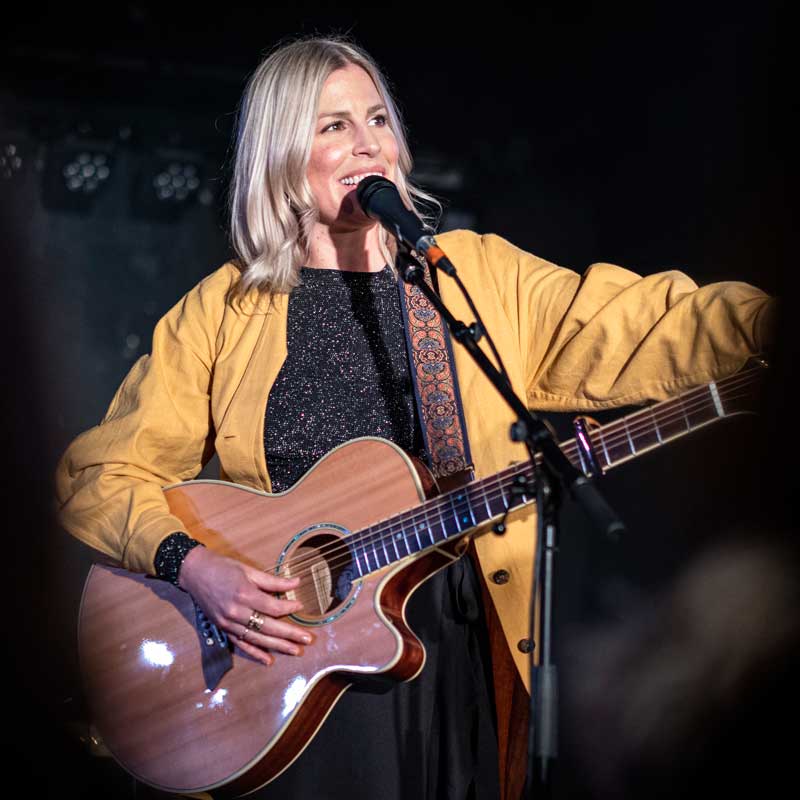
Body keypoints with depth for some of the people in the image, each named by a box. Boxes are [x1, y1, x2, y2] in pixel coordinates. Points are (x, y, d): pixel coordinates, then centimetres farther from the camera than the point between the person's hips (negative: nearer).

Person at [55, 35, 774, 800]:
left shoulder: (479, 273, 4)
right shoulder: (223, 310, 1)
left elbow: (642, 327, -8)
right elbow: (97, 473, 1)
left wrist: (769, 317, -25)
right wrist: (190, 563, -16)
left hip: (458, 662, 1)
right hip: (286, 661, -1)